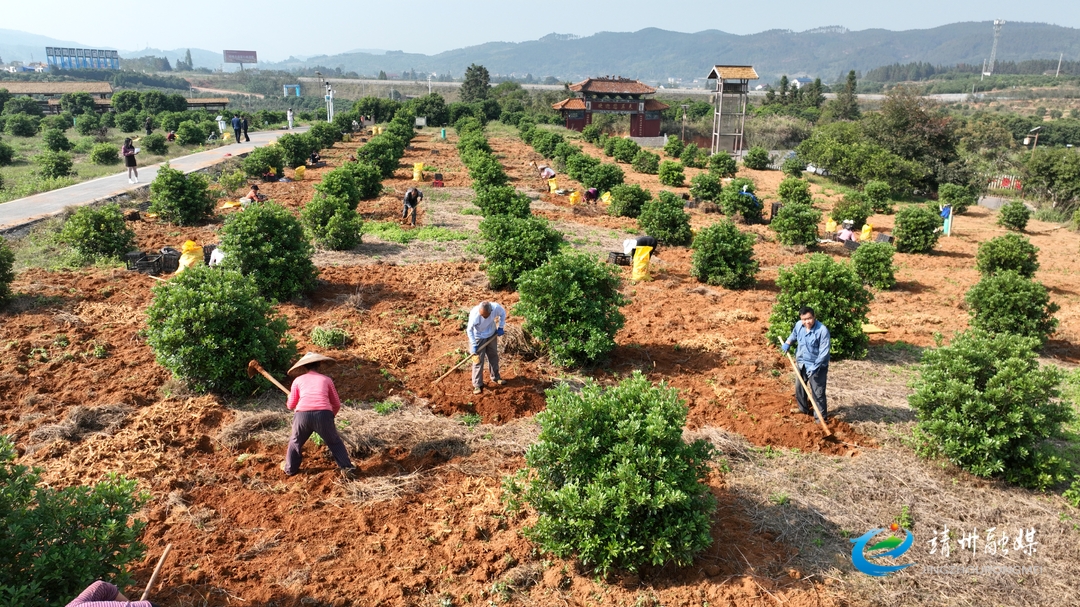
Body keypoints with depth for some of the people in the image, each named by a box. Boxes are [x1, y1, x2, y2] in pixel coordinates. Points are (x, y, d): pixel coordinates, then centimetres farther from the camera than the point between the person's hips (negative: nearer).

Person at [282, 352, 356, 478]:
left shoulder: (298, 380, 18)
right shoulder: (326, 380, 19)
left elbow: (291, 406, 22)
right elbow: (337, 405, 21)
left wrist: (289, 404, 45)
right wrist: (330, 416, 38)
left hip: (303, 414, 1)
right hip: (323, 413, -1)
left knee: (296, 442, 26)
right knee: (335, 442, 17)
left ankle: (290, 468, 38)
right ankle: (346, 467, 11)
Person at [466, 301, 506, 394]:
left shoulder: (496, 307, -30)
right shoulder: (474, 314, -37)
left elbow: (503, 313, -4)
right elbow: (469, 330, -23)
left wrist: (500, 327, -6)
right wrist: (473, 345, -24)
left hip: (492, 335, 4)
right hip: (479, 337, -4)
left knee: (493, 356, 19)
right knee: (478, 360, -2)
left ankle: (495, 377, 39)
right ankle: (477, 384, 9)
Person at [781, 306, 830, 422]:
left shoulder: (822, 330, -26)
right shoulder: (799, 325, -8)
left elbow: (824, 352, -25)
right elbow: (794, 335, 17)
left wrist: (814, 367, -28)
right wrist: (788, 343, -1)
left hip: (817, 366, -7)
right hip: (801, 363, 7)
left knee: (818, 393, -2)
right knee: (799, 387, 21)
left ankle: (822, 416, 13)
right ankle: (803, 409, 43)